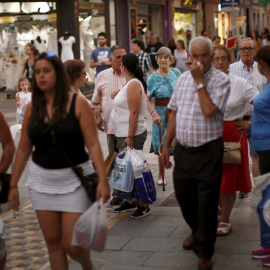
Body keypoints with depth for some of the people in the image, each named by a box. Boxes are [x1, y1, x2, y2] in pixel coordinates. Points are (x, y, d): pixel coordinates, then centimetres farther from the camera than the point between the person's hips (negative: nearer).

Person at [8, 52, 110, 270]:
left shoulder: (77, 103, -8)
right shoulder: (33, 107, 3)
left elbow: (93, 144, -12)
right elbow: (24, 148, 8)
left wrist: (103, 180, -19)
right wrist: (13, 184, 8)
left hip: (74, 179, -4)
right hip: (42, 181, 4)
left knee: (72, 244, -2)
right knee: (52, 242, 8)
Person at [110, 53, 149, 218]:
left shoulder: (134, 84, -16)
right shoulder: (130, 84, 14)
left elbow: (134, 113, -20)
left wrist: (130, 137, -22)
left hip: (133, 134, -10)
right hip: (123, 134, 10)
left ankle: (144, 206, 1)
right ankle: (129, 202, 24)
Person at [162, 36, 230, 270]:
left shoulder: (220, 80, -9)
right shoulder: (183, 78, 8)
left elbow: (208, 111, -24)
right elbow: (174, 113, 13)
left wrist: (199, 81, -17)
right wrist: (166, 145, 12)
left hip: (208, 151, -5)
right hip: (183, 149, 5)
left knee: (207, 203, 2)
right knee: (183, 195, 18)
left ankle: (204, 251, 18)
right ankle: (197, 230, 45)